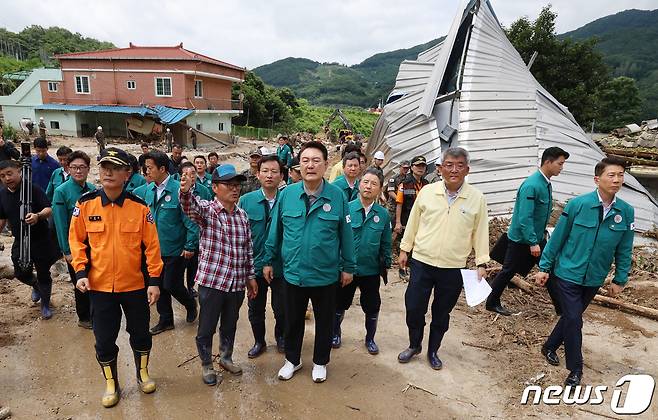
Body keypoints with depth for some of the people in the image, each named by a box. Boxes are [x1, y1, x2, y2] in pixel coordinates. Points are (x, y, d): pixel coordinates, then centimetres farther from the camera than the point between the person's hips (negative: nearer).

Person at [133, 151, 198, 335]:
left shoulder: (178, 190, -17)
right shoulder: (146, 190, 2)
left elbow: (191, 220, -17)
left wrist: (190, 246, -17)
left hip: (175, 249, -6)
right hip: (154, 249, 6)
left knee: (172, 285, 1)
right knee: (159, 285, 14)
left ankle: (190, 304, 32)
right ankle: (165, 320, 31)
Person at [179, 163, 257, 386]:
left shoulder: (242, 215, 6)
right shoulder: (206, 210, -8)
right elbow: (190, 206, -32)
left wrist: (250, 276, 12)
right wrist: (185, 191, -53)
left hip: (237, 282, 5)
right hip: (211, 280, -4)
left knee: (230, 325, 20)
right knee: (207, 326, 10)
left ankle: (226, 357, 43)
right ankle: (206, 365, 32)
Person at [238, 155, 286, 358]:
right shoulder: (246, 201, -6)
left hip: (281, 266, -1)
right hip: (255, 265, 1)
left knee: (281, 308, 16)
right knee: (255, 309, 18)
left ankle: (281, 337, 44)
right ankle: (259, 341, 42)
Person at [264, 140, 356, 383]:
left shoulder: (337, 196, -11)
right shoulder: (287, 194, -7)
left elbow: (346, 234, -4)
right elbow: (275, 230, 2)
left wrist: (348, 267, 0)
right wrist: (268, 261, 6)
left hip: (326, 275, -1)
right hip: (293, 273, 1)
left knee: (324, 322, 18)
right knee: (292, 320, 20)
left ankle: (320, 362, 42)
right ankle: (292, 360, 44)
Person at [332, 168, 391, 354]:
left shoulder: (383, 214, -4)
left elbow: (385, 244, 4)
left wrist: (386, 264, 6)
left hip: (371, 270, 1)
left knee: (372, 308, 15)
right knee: (340, 304, 17)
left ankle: (370, 339, 39)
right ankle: (335, 334, 42)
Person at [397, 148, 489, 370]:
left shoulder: (477, 198, -6)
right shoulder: (427, 191, -5)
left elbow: (480, 232, 1)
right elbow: (413, 223, 4)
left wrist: (481, 263, 1)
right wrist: (404, 249, 8)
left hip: (453, 268, 0)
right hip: (422, 262, 0)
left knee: (441, 314, 15)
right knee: (414, 308, 7)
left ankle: (433, 351, 36)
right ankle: (414, 345, 33)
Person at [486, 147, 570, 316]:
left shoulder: (546, 184, 4)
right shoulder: (531, 185, -25)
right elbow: (524, 217, -28)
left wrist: (540, 235, 19)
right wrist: (532, 243, -26)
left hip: (537, 238, 9)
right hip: (521, 239, -8)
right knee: (508, 272, 4)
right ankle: (492, 303, 20)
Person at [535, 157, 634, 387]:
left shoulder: (626, 212, -6)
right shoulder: (577, 204, -15)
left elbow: (624, 249, 4)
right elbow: (557, 238, -8)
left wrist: (620, 279, 7)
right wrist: (544, 267, -4)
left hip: (594, 279, 4)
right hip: (568, 273, -4)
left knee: (572, 316, 17)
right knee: (573, 319, -3)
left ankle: (550, 347, 40)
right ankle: (575, 369, 16)